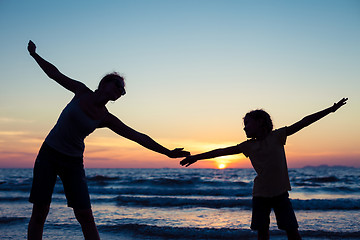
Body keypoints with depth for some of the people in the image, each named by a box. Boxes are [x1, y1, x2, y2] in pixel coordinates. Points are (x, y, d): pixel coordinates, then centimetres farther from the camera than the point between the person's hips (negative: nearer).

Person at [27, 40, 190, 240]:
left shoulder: (106, 119, -2)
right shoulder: (81, 91, -3)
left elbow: (138, 137, -3)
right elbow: (54, 73, 10)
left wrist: (167, 152, -5)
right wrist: (34, 54, 10)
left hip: (73, 162, 1)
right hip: (48, 154, -1)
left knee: (85, 217, -7)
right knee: (39, 214, -5)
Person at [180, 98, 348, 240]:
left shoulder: (277, 136, -1)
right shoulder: (248, 146, 5)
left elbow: (303, 123, -3)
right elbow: (221, 152, 7)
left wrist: (331, 109, -2)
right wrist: (196, 157, 9)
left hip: (280, 194, -2)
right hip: (260, 195, 2)